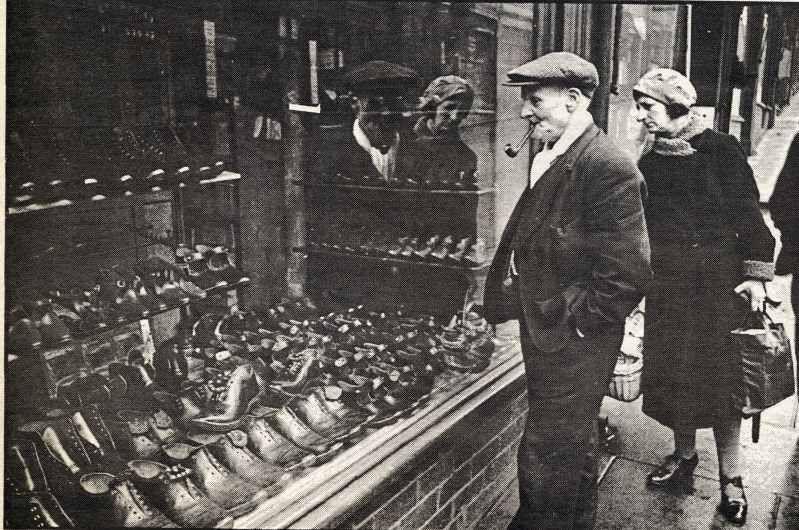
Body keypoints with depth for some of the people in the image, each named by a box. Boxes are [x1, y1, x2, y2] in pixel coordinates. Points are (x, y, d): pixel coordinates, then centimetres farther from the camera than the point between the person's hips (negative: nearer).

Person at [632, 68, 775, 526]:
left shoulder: (721, 150, -6)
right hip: (668, 283, 4)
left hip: (718, 279, -4)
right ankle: (684, 457, 29)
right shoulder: (649, 164, 7)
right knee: (674, 372, 10)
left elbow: (748, 213, -6)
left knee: (721, 377, 1)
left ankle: (731, 479, 14)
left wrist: (755, 273, -12)